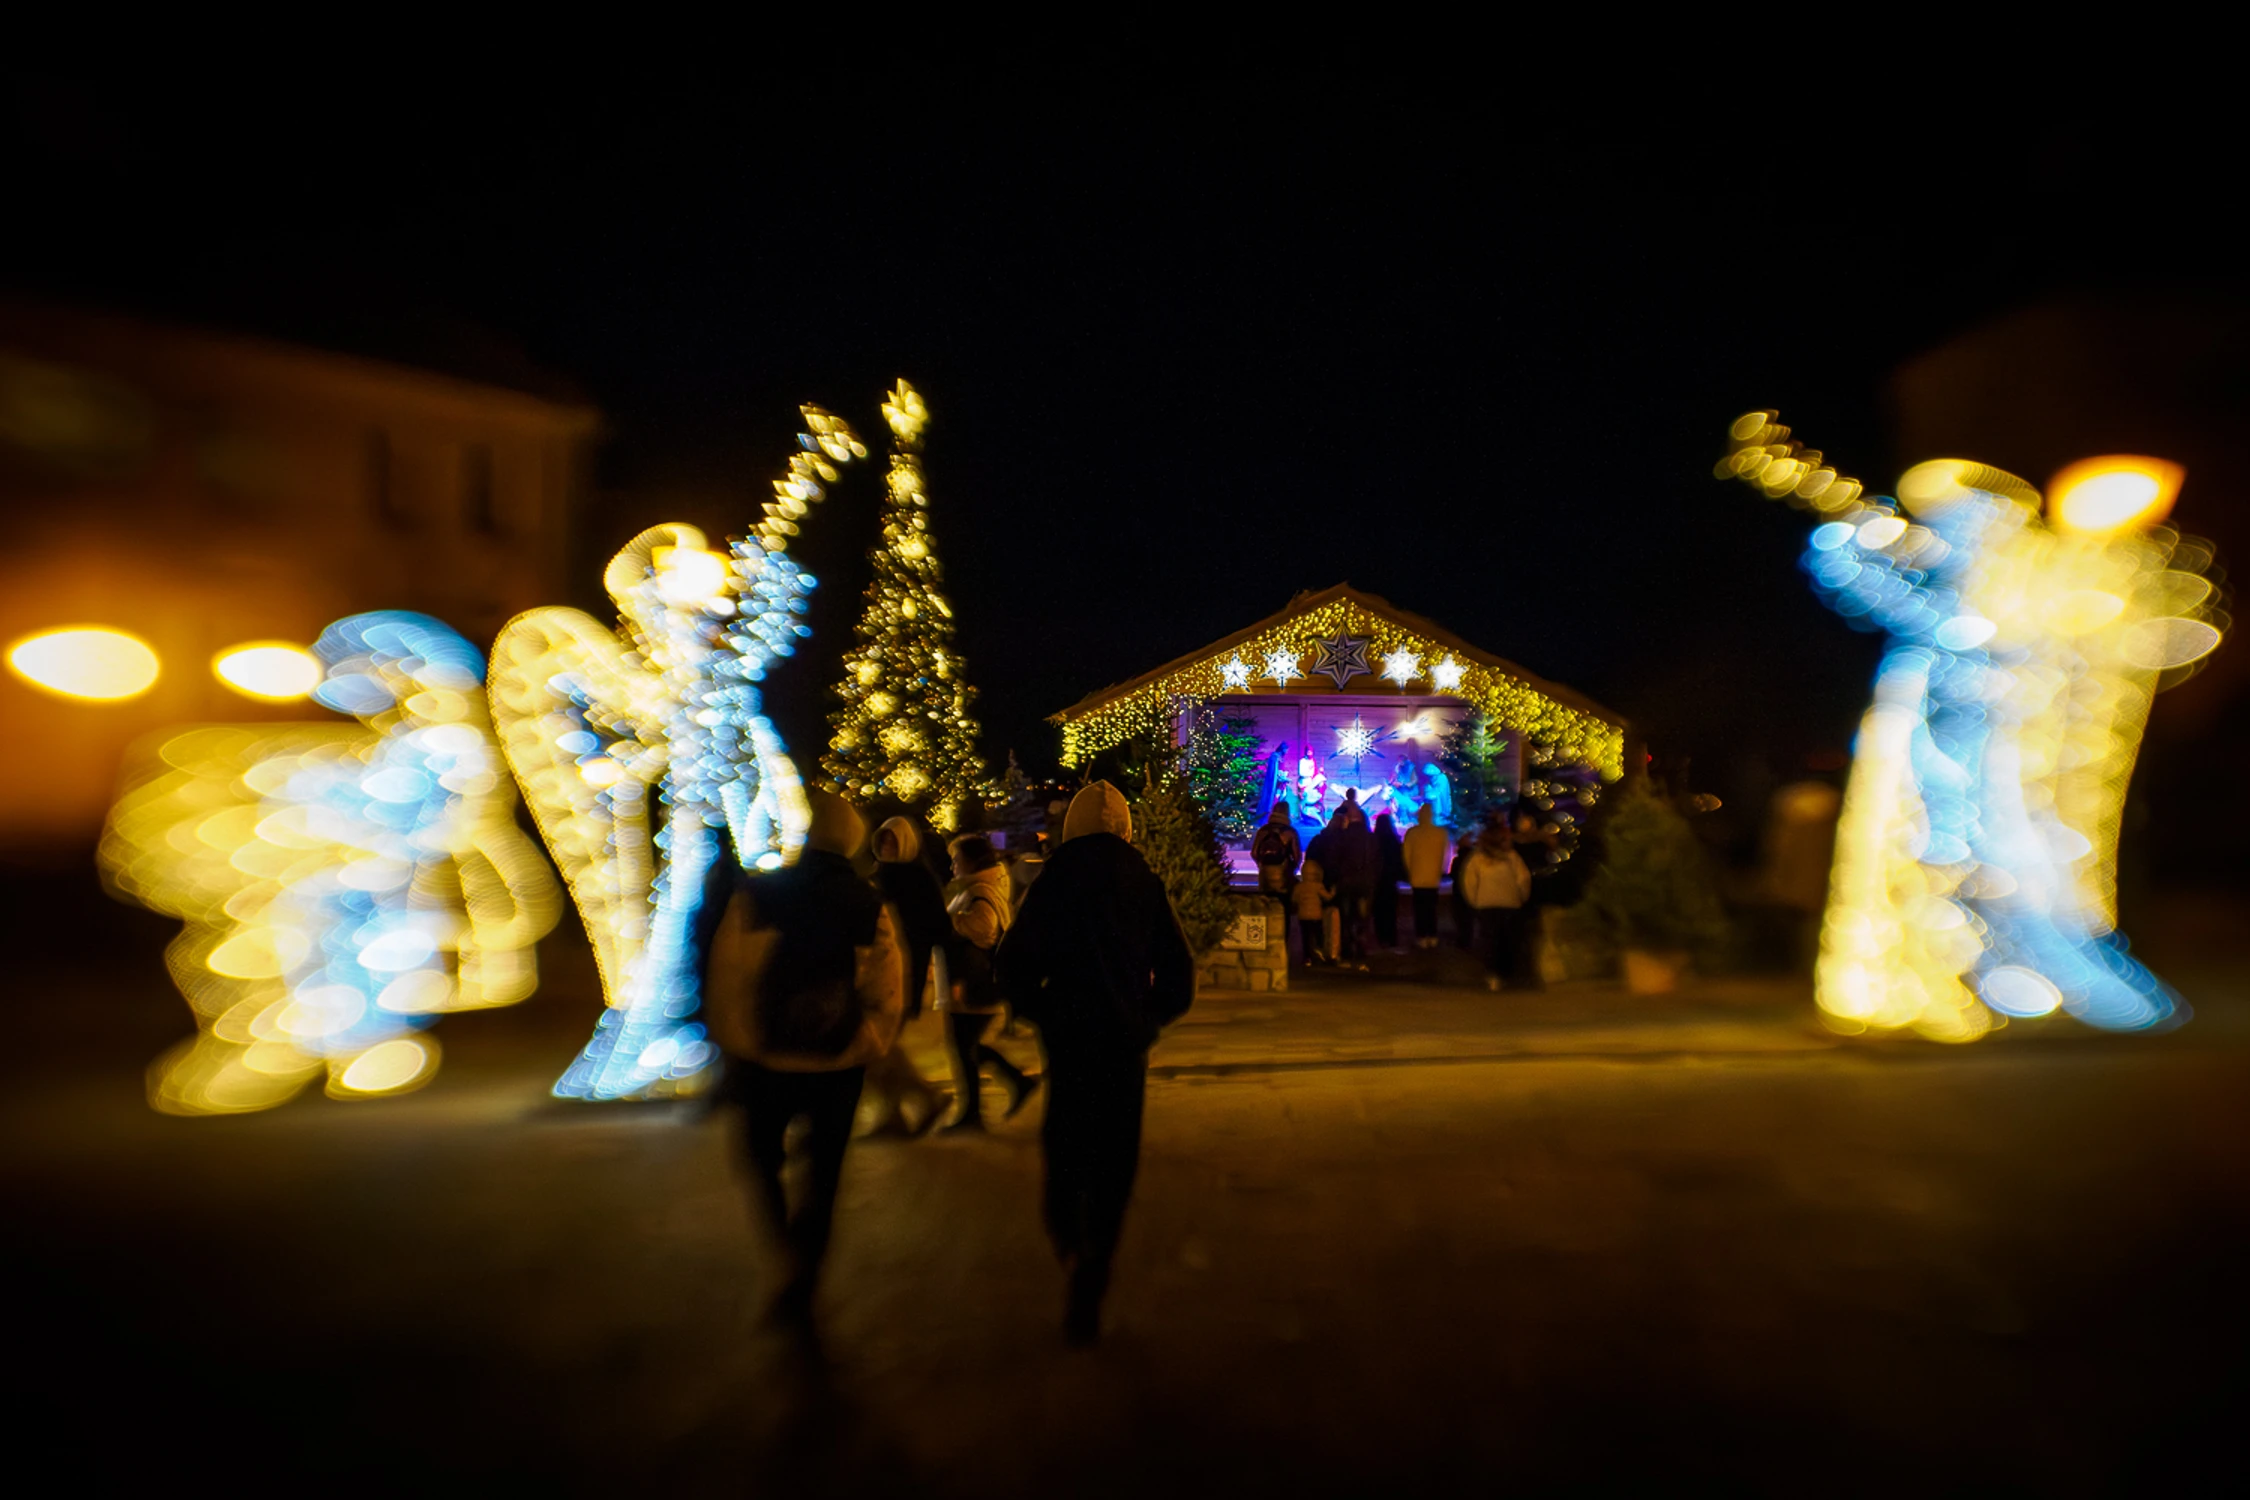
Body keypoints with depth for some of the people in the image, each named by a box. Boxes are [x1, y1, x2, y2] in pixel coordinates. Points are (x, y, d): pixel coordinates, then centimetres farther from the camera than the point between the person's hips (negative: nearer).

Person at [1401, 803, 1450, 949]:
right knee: (1432, 908, 11)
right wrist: (1439, 871, 13)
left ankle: (1421, 937, 0)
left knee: (1420, 908, 3)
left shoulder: (1412, 832, -9)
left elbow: (1406, 854, -4)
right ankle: (1432, 938, 12)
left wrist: (1410, 872, 9)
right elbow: (1443, 855, 0)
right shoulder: (1441, 832, -5)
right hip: (1433, 877, 2)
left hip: (1417, 877, -2)